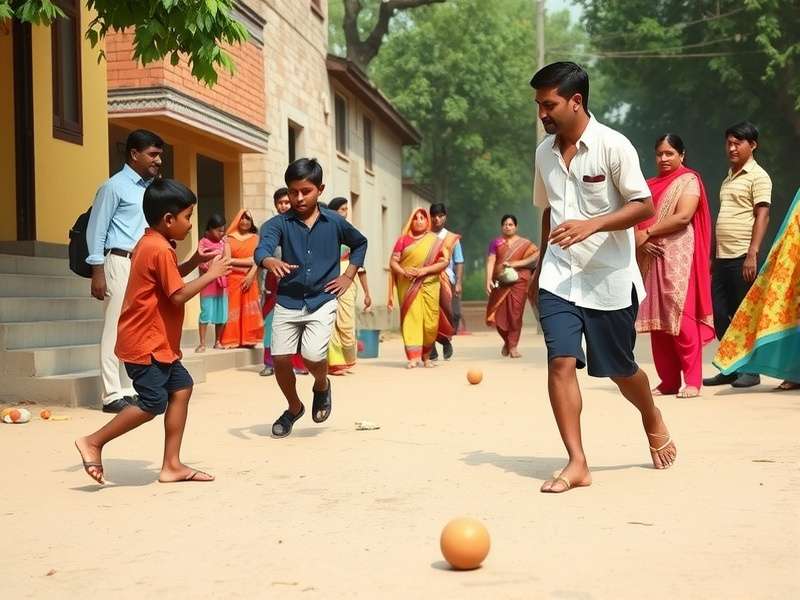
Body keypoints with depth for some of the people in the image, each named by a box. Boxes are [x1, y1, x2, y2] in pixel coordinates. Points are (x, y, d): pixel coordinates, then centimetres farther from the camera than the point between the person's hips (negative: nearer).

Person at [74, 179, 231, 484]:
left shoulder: (149, 244, 14)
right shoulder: (161, 249, -18)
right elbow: (179, 294, -21)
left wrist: (194, 262, 11)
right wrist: (211, 274, -11)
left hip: (157, 342, 11)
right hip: (146, 343, -11)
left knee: (181, 387, 9)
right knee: (153, 402, -9)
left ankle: (172, 465, 10)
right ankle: (93, 442, 3)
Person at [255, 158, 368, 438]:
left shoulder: (335, 222, 0)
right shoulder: (279, 223, -4)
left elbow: (360, 243, 19)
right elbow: (262, 248, -23)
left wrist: (349, 275, 8)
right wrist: (271, 261, -46)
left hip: (322, 301, -1)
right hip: (287, 301, 1)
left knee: (313, 356, -18)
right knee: (280, 359, -4)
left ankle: (322, 386, 19)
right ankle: (294, 408, 25)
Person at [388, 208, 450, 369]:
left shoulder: (436, 241, 11)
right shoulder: (404, 240, 10)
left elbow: (444, 262, 2)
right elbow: (393, 261, 5)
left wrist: (425, 270, -12)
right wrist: (403, 271, -15)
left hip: (429, 284, 0)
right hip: (408, 286, 0)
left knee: (430, 321, -2)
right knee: (411, 318, -8)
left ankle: (426, 356, 17)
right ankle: (413, 357, -10)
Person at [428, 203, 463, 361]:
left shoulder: (453, 239, 10)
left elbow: (459, 263, 7)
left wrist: (459, 283, -3)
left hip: (447, 281, 0)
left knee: (452, 314, -6)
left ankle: (447, 340, 20)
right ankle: (431, 349, 2)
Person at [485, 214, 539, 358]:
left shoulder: (524, 243, 8)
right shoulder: (496, 242, 9)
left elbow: (537, 254, -6)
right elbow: (491, 261, 0)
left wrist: (515, 264, -14)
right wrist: (488, 279, -15)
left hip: (518, 282, -1)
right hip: (500, 283, 1)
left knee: (515, 314, -5)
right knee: (498, 314, 0)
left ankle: (513, 346, 2)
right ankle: (507, 341, 24)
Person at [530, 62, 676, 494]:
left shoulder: (613, 146, -11)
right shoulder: (545, 151, 8)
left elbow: (644, 205, -13)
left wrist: (590, 225, -26)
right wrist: (540, 265, 23)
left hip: (609, 279, -4)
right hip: (559, 277, 4)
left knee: (619, 370, 9)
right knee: (561, 362, -12)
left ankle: (653, 422, 41)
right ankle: (577, 463, -5)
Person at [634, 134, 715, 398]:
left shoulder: (689, 180, 1)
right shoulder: (651, 185, 20)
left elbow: (683, 217, -13)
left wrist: (647, 233, -11)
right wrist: (638, 238, -9)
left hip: (678, 256, -6)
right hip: (651, 258, 6)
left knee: (681, 315, -12)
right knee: (657, 319, 3)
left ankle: (692, 381, -9)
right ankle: (668, 380, 8)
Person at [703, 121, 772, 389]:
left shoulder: (757, 176, -4)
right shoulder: (728, 178, 20)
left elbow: (762, 216, -12)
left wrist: (752, 254, -21)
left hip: (742, 257, -8)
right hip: (722, 257, 8)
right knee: (720, 313, 6)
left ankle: (751, 370, 8)